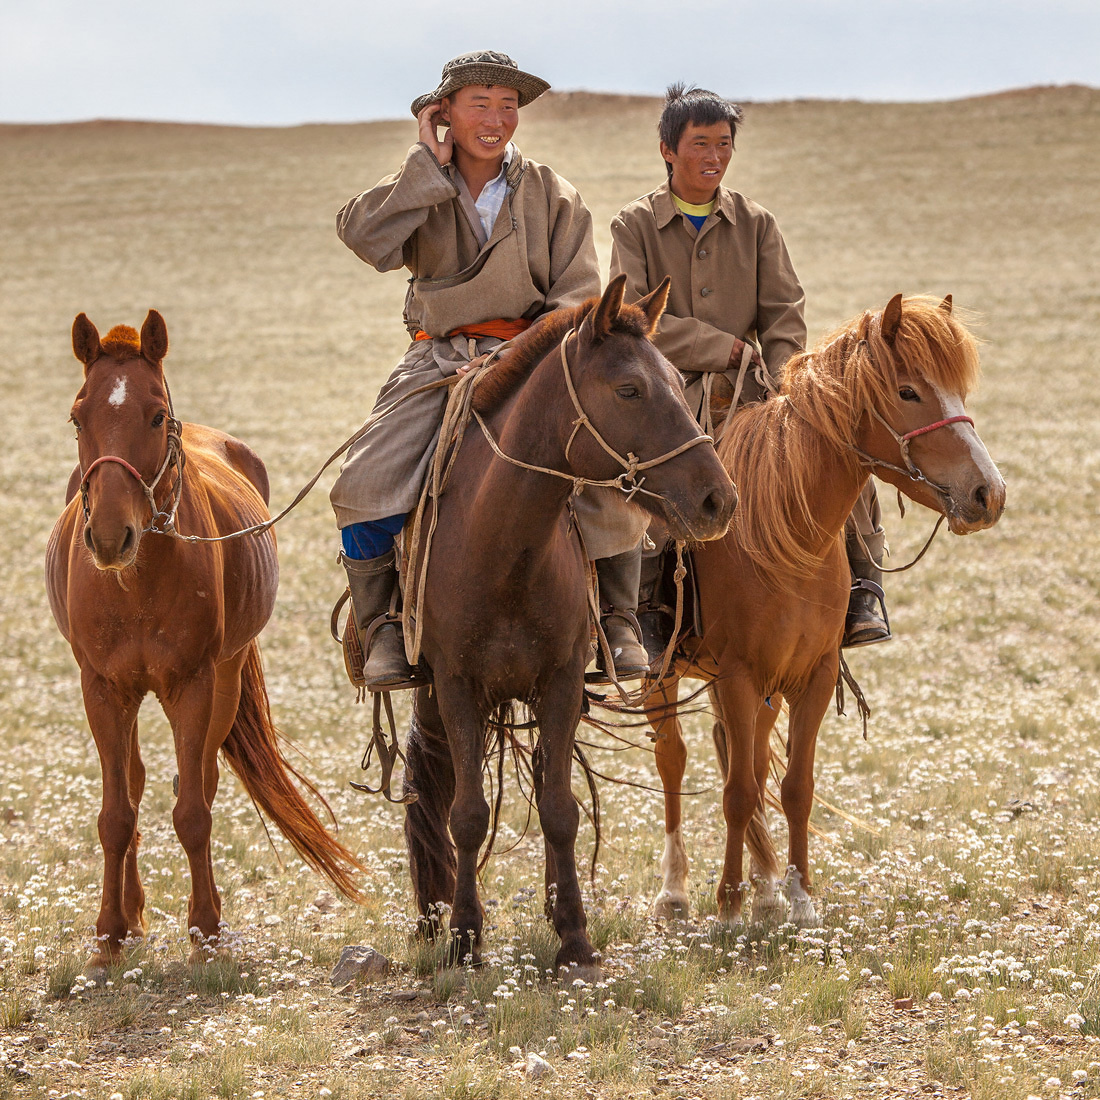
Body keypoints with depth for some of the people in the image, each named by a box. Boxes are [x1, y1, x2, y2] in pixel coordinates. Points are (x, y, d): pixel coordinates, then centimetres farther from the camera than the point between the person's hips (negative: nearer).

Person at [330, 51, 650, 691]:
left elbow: (578, 294, 2)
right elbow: (365, 237, -11)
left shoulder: (553, 197, 9)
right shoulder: (421, 190, 10)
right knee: (366, 486, -22)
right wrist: (431, 165, -8)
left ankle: (618, 619, -6)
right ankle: (382, 627, -5)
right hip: (438, 363, 0)